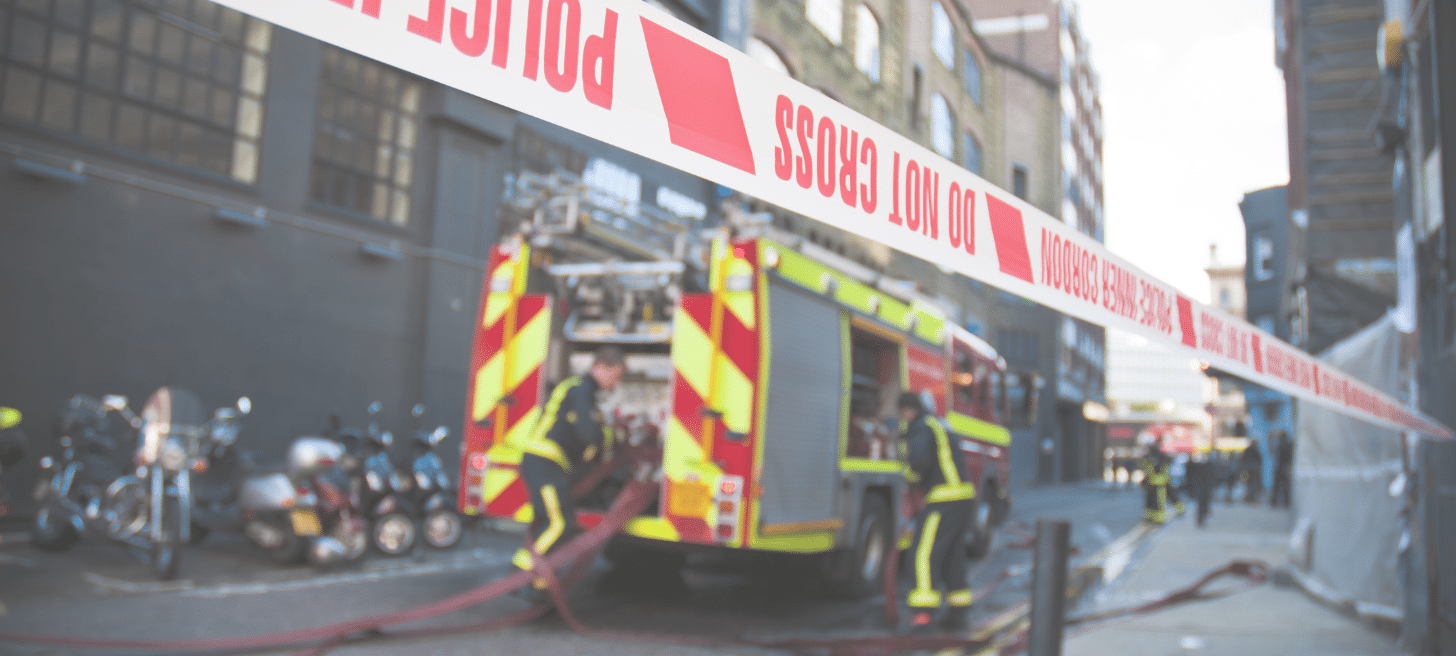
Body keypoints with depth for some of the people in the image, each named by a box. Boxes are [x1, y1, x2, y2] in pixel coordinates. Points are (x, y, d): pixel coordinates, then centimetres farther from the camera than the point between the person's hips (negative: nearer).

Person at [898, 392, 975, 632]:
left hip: (945, 497, -10)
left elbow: (920, 459, -27)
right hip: (962, 495, 10)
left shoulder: (920, 428, -9)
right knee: (952, 555, 16)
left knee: (925, 552, -11)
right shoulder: (936, 425, 23)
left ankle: (922, 612, -17)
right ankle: (958, 612, 21)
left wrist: (910, 473, -6)